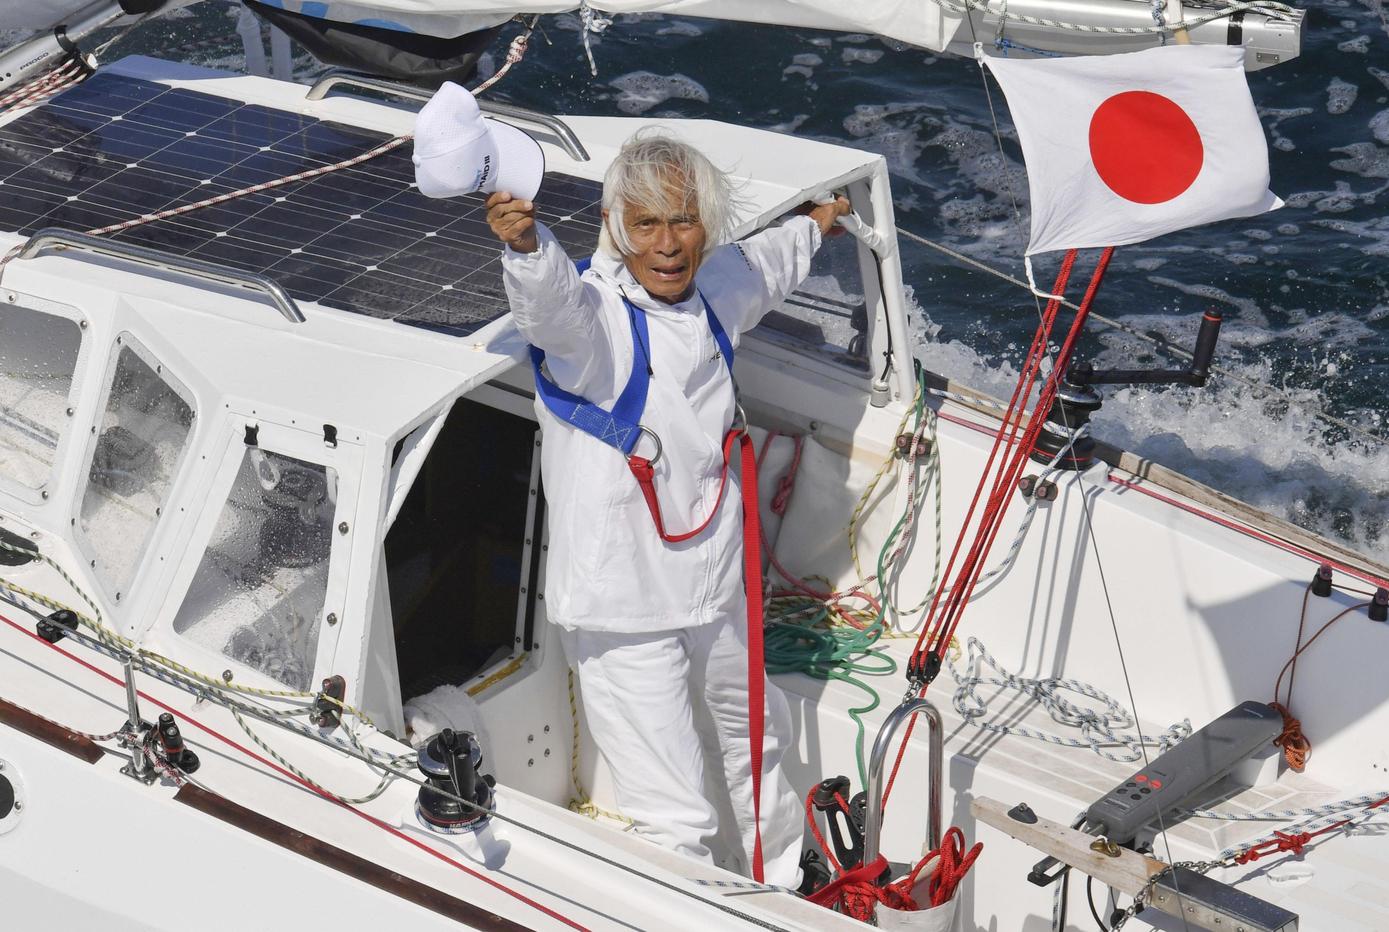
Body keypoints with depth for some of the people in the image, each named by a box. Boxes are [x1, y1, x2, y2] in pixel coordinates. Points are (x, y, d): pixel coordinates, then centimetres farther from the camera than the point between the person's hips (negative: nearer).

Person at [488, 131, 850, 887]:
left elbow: (767, 265, 25)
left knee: (757, 736, 31)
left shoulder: (712, 291, 1)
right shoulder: (592, 310, -21)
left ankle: (787, 880, 58)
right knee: (675, 823, -10)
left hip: (714, 582, 8)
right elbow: (553, 301, -46)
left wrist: (816, 224, 44)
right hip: (622, 604, -8)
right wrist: (526, 243, -67)